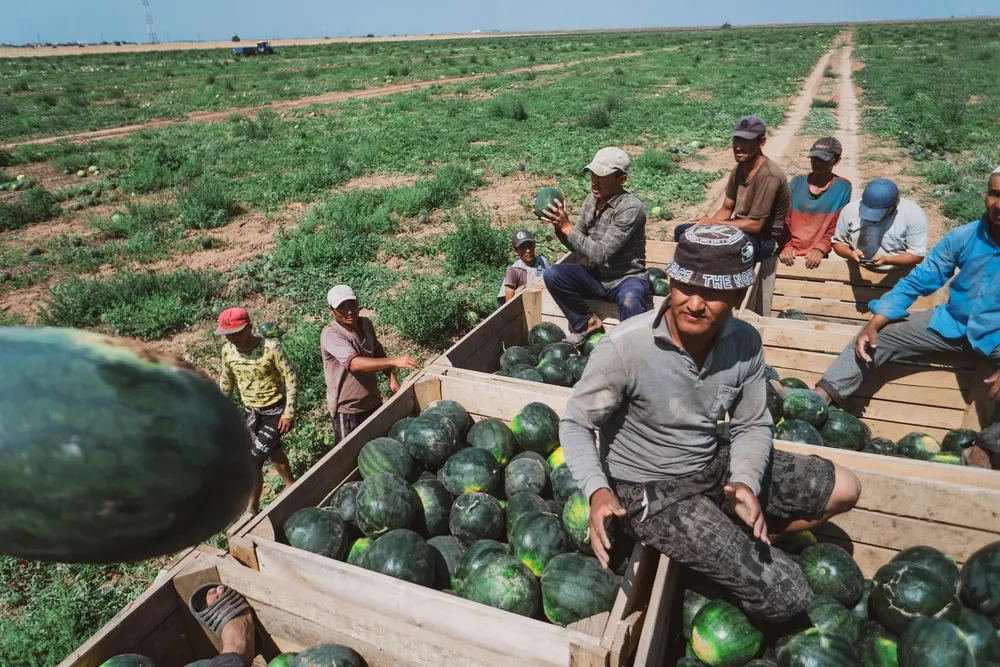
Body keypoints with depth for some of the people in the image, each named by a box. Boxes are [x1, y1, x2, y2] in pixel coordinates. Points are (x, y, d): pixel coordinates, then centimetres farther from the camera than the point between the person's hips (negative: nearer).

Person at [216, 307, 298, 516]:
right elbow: (226, 382, 9)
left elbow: (291, 379, -18)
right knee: (271, 450, 19)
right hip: (251, 411, 6)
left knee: (253, 460, -6)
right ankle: (291, 486, 42)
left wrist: (289, 413, -20)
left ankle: (252, 508, 11)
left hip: (275, 409, -6)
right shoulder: (227, 351, -8)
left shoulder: (270, 347, -25)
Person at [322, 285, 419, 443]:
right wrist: (394, 361, -47)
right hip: (347, 409, -6)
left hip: (373, 401, 6)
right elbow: (355, 363, -39)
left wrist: (392, 377, 1)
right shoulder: (331, 335, -24)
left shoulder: (366, 324, -2)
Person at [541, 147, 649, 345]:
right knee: (552, 275, -17)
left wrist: (567, 226, -26)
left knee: (629, 300, -40)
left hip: (626, 278, -6)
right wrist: (559, 226, -13)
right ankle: (587, 323, 1)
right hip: (596, 276, 6)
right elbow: (577, 245, 7)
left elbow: (601, 254, -26)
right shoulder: (592, 199, 0)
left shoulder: (631, 208, -22)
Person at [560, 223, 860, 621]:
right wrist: (598, 490, -33)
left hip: (715, 465, 6)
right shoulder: (624, 348, -28)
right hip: (651, 490, -6)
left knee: (842, 489, 10)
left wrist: (745, 482, -20)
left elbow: (752, 426, 0)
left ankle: (744, 541, 18)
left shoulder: (745, 343, -11)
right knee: (784, 596, -11)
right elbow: (576, 424, -17)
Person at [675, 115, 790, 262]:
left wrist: (712, 222, -20)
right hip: (740, 230, 9)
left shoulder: (768, 175, -23)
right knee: (682, 232, 1)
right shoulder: (739, 169, 3)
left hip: (764, 239, -8)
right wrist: (703, 225, -10)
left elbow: (755, 225, -25)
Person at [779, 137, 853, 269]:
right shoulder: (797, 182, 4)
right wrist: (786, 245, -11)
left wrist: (820, 248, -17)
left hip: (817, 256, -1)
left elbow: (837, 226, -3)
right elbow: (784, 219, 2)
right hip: (790, 253, 2)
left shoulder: (843, 187, 0)